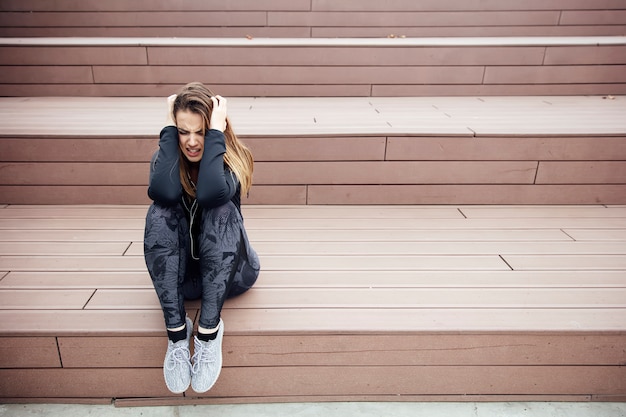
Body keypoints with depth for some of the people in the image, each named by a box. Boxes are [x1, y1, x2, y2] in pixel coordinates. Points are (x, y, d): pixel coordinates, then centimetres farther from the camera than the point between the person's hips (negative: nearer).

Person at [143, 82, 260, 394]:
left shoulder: (234, 158, -12)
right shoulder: (165, 158, -6)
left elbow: (211, 193, -36)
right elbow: (165, 192, -31)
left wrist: (216, 132, -29)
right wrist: (169, 130, -23)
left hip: (227, 271, -1)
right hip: (177, 273, 2)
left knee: (222, 210, -30)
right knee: (160, 213, -26)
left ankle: (209, 330, -31)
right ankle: (176, 330, -28)